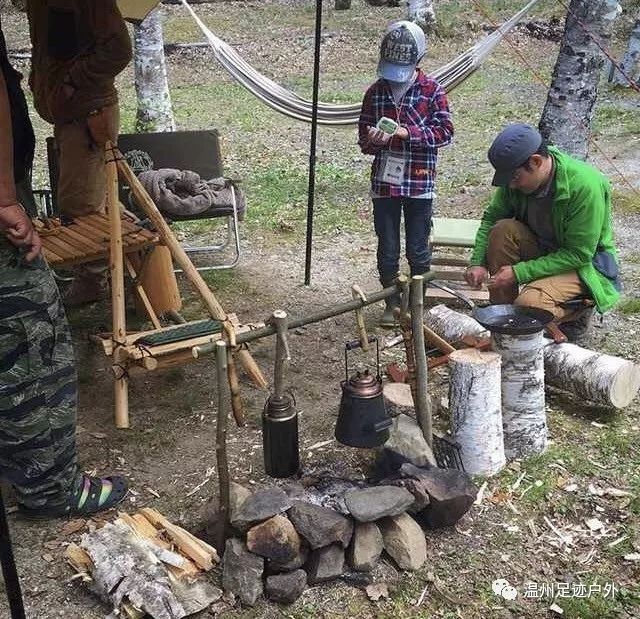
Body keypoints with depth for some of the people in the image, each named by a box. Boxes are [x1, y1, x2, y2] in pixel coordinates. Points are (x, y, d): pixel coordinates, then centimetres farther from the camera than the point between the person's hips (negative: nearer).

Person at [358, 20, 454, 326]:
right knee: (387, 250, 10)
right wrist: (373, 140, -16)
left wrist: (408, 132, -20)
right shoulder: (375, 92, 5)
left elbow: (445, 132, -9)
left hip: (419, 185, -2)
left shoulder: (432, 91, -3)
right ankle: (392, 303, 25)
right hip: (384, 183, 3)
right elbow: (363, 139, 8)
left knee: (418, 251, 7)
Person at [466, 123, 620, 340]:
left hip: (585, 265, -6)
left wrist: (519, 273, -29)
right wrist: (477, 262, -15)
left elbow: (579, 254, -26)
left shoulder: (585, 185, -29)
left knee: (529, 305, -31)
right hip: (542, 249, 6)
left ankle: (579, 310, 3)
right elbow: (491, 218, 1)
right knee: (503, 230, -23)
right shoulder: (518, 175, -12)